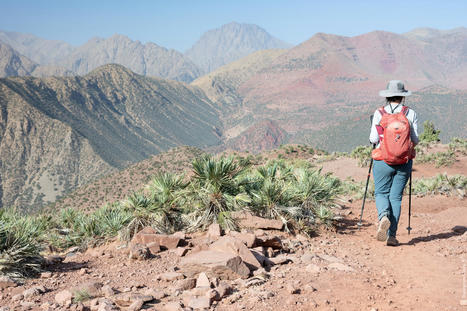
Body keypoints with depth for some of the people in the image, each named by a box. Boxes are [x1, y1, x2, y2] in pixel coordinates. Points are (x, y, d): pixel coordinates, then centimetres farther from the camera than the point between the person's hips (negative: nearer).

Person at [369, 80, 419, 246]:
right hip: (404, 161, 1)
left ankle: (384, 217, -19)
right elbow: (415, 140, -1)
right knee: (396, 196, 8)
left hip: (383, 160, -1)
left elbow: (373, 139, -5)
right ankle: (391, 235, 4)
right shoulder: (410, 113, -1)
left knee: (381, 193, 13)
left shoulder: (379, 113, -3)